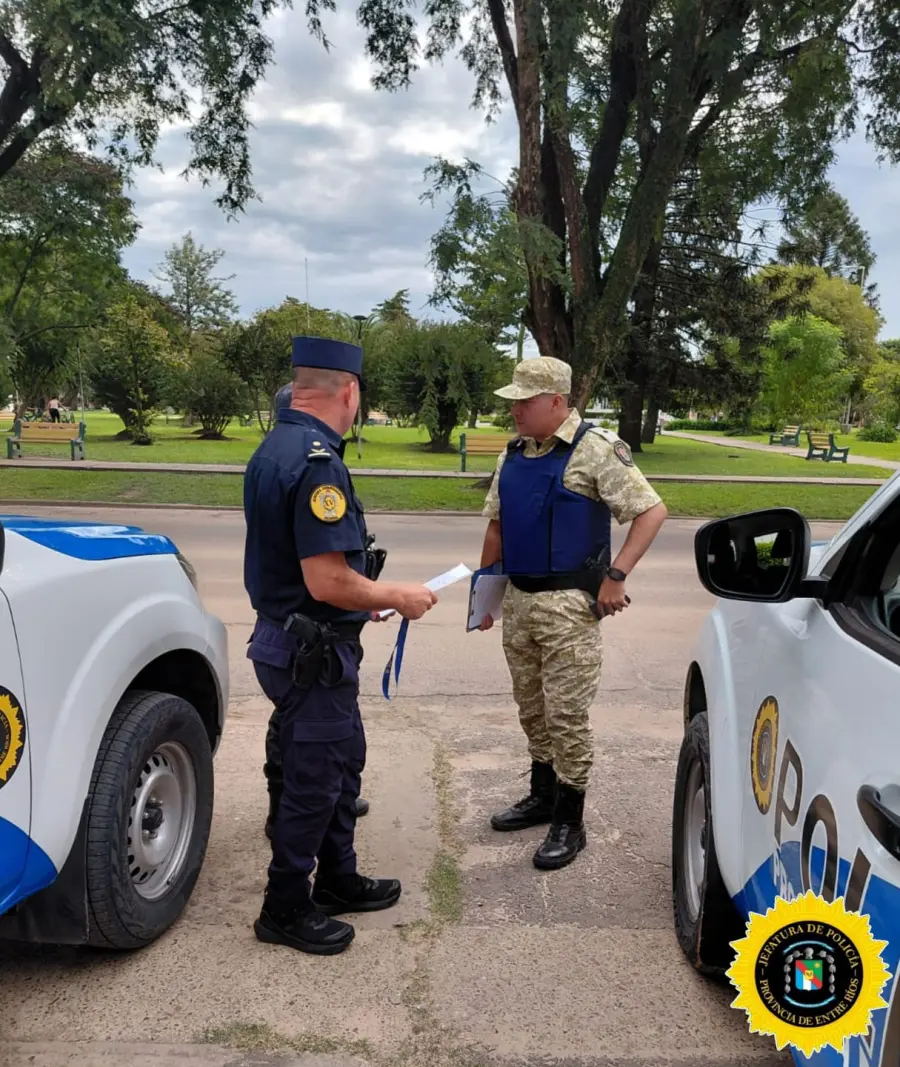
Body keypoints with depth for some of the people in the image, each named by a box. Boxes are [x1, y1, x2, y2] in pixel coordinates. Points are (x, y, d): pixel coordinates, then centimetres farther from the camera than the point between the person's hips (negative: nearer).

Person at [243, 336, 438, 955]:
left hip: (290, 636, 10)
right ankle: (285, 910, 23)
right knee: (314, 780, 5)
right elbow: (328, 581, -28)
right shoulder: (317, 461, -24)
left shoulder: (274, 449, 8)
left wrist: (363, 597, 18)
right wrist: (398, 597, -13)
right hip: (314, 653, -10)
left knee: (343, 759, 22)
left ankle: (338, 879, 37)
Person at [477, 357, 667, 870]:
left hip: (569, 605, -7)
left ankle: (570, 823, 13)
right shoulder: (513, 454, 10)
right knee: (532, 708, 18)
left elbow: (652, 511, -14)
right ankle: (542, 795, 36)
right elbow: (496, 524, 18)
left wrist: (616, 576, -19)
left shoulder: (596, 449, -12)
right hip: (518, 601, 7)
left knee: (566, 714, 0)